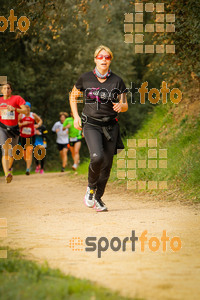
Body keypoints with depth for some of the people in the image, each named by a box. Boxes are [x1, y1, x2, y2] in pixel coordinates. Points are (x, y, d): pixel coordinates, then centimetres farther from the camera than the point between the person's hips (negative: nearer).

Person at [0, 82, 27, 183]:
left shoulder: (17, 98, 0)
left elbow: (25, 111, -9)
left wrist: (14, 109, -22)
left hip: (14, 128, 0)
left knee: (11, 153, 11)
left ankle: (9, 168, 44)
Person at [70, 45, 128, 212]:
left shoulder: (117, 81, 2)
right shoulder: (85, 79, 0)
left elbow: (125, 105, 7)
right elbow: (73, 96, 15)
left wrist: (120, 106, -17)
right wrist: (76, 116, 3)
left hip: (110, 126, 2)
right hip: (91, 125, -2)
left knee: (107, 164, 1)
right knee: (97, 157, -24)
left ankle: (98, 198, 20)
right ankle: (91, 187, 3)